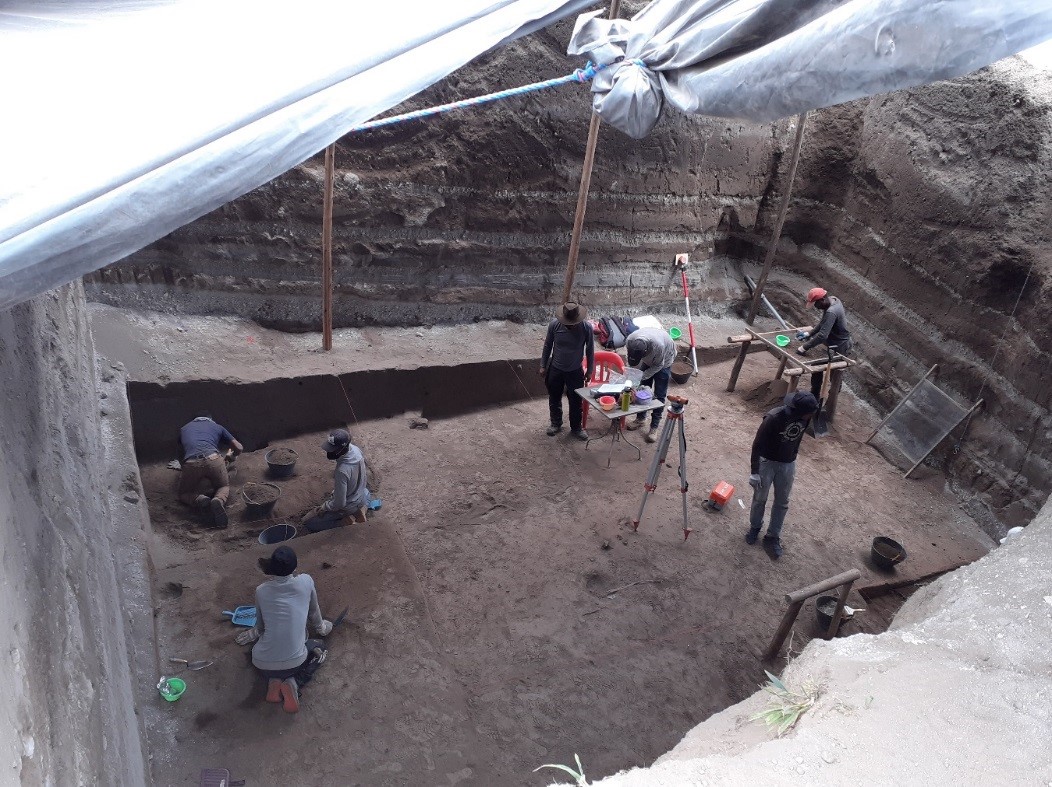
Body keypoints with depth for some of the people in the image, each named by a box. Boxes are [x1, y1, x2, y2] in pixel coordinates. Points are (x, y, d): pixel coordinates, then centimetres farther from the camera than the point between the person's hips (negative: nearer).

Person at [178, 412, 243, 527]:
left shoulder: (184, 429, 34)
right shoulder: (217, 427, 29)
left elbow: (182, 451, 49)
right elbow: (239, 448, 30)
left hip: (191, 464, 1)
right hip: (213, 460, 0)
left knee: (184, 494, 25)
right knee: (224, 487, 26)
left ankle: (199, 500, -10)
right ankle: (219, 500, -10)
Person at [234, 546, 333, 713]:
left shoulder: (261, 591, -2)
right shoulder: (306, 582, -5)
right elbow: (314, 611, 15)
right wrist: (320, 627, 38)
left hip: (262, 664, 3)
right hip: (294, 662, -3)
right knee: (320, 649, 30)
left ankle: (273, 681, 8)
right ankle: (294, 683, 2)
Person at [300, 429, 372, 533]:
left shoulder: (342, 471, -40)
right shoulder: (355, 449, -17)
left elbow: (339, 504, -30)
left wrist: (324, 507, -10)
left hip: (347, 507, -7)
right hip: (360, 495, 7)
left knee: (307, 522, 6)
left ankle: (346, 521, 0)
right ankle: (358, 508, 16)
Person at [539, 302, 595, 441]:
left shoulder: (586, 327, -20)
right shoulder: (554, 325, -17)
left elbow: (590, 350, -5)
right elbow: (547, 346, -2)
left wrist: (590, 370, 0)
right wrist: (543, 366, 3)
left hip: (575, 371, -1)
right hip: (555, 369, 1)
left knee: (576, 401, 11)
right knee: (554, 399, 17)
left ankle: (576, 428, 32)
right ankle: (556, 424, 39)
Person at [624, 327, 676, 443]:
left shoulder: (658, 345, -46)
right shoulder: (630, 341, -33)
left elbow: (658, 365, -26)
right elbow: (633, 364, -13)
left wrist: (640, 377, -29)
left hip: (663, 361, -4)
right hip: (648, 360, 4)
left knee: (659, 395, -4)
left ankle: (654, 427, 4)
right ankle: (641, 418, 28)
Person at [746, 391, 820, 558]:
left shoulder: (805, 416, -14)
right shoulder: (774, 418, -31)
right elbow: (757, 444, -23)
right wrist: (754, 472, -22)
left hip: (788, 464, 4)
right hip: (767, 462, -4)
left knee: (782, 502, 13)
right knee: (760, 498, 13)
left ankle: (773, 537, 28)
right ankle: (755, 527, 38)